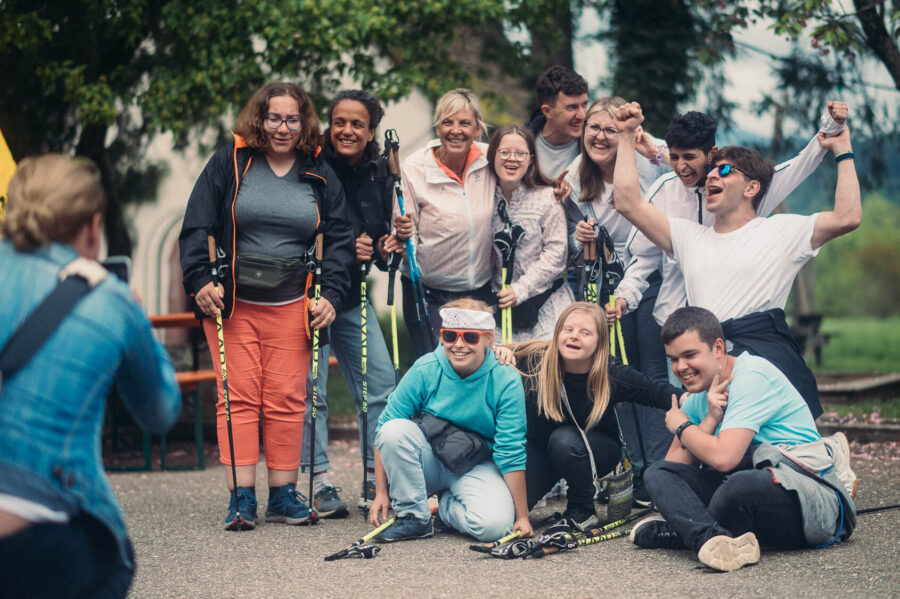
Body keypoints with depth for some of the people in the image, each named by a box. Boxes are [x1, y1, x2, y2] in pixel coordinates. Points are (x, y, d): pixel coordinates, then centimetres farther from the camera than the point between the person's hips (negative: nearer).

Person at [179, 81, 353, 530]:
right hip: (231, 302, -2)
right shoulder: (229, 164, 1)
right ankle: (242, 498, -4)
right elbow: (196, 227, 0)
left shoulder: (320, 176, 8)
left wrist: (331, 294, -3)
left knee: (287, 399, 0)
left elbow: (339, 238, 9)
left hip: (291, 305, 2)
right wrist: (200, 282, -10)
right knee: (239, 396, -5)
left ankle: (283, 494, 8)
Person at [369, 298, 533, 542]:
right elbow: (386, 426, -8)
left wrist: (522, 516, -14)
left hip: (479, 468, -1)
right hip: (430, 462, 1)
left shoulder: (506, 381, -16)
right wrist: (381, 493, -11)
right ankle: (414, 516, -11)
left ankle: (447, 505, 5)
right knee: (395, 430, -29)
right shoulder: (423, 371, -14)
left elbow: (511, 452, -14)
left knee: (495, 525, -30)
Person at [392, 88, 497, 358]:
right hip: (428, 294, -3)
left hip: (481, 292, 3)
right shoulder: (414, 167, -11)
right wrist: (403, 234, -30)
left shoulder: (489, 160, -4)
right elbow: (406, 235, -8)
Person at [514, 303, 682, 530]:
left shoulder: (613, 375, -22)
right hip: (540, 449, 0)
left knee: (564, 439, -35)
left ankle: (583, 512, -10)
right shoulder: (534, 360, -22)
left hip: (597, 449, 0)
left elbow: (657, 392, -16)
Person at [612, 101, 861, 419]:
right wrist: (626, 135, 19)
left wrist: (842, 151, 4)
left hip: (768, 355, -3)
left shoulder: (780, 231, 11)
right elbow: (628, 202, 17)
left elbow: (847, 217, 0)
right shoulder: (689, 236, 22)